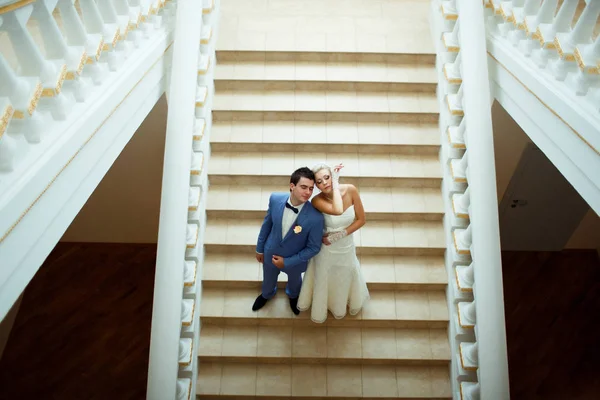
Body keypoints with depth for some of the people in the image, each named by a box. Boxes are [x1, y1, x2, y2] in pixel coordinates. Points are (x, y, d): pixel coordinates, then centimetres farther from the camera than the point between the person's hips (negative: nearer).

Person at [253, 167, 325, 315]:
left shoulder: (315, 217, -36)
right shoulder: (275, 199, -27)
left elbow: (313, 247, -21)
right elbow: (267, 224, -7)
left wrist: (287, 262, -19)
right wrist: (260, 248, 4)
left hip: (294, 260, -2)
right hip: (271, 253, 2)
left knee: (294, 281, 33)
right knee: (268, 280, 33)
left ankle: (293, 296, 69)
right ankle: (266, 294, 68)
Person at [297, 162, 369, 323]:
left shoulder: (350, 190, -22)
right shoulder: (317, 200, -29)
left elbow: (361, 219, -13)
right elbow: (337, 211, -48)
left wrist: (338, 235, -20)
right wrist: (336, 184, -37)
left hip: (346, 248, 3)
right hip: (327, 249, -2)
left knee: (344, 280, 28)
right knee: (323, 280, 22)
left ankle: (340, 308, 62)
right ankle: (320, 308, 56)